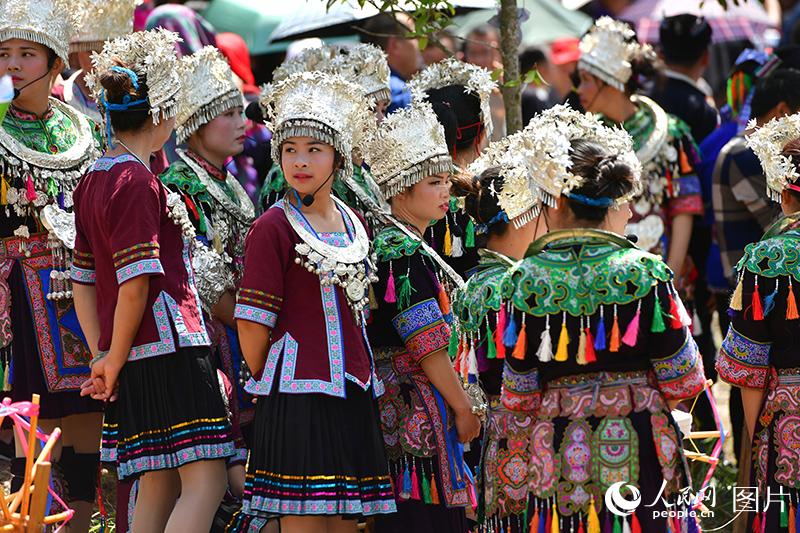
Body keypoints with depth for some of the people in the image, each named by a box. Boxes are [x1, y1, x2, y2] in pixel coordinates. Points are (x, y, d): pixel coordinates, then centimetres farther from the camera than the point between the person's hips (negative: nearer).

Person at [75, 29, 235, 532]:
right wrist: (116, 359, -8)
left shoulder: (93, 181, 15)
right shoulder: (138, 183, -12)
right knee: (206, 482, -12)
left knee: (157, 489, 10)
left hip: (136, 364, 9)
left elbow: (83, 283, 17)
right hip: (172, 349, -9)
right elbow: (137, 282, -19)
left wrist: (103, 356, 14)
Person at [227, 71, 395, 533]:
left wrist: (359, 374, 14)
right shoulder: (274, 227, -7)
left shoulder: (354, 224, 13)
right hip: (298, 393, -6)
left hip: (353, 391, 6)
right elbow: (253, 323, -9)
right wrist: (266, 381, -1)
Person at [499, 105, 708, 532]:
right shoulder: (645, 273, -8)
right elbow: (682, 383, -3)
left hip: (558, 457, 1)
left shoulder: (525, 281, -5)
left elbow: (518, 396, -1)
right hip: (639, 446, -1)